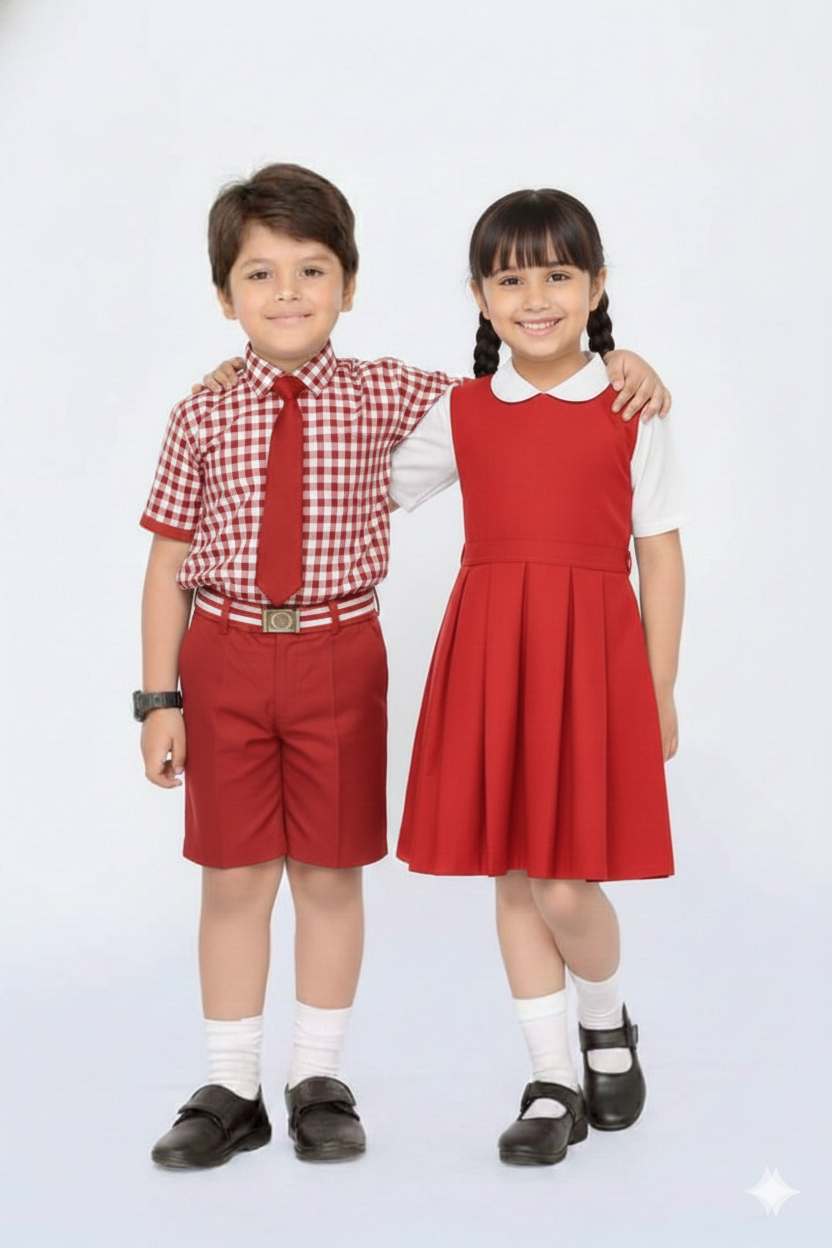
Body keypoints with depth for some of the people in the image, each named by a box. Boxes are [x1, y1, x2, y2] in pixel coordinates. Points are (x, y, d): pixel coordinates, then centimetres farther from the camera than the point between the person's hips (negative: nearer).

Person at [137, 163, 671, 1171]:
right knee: (233, 878, 7)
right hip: (224, 656, 0)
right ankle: (231, 1091, 21)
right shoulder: (203, 417, -1)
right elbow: (168, 563, 2)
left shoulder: (384, 396, 0)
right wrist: (159, 700, -1)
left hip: (338, 657, 0)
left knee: (329, 874, 9)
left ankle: (321, 1082, 25)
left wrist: (614, 361, -7)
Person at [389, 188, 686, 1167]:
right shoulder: (461, 413, 7)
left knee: (565, 883, -6)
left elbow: (660, 554, 3)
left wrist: (659, 692, 2)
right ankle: (553, 1081, 22)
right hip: (489, 654, 3)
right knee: (511, 875, 7)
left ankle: (607, 1021, 27)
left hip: (591, 653, -3)